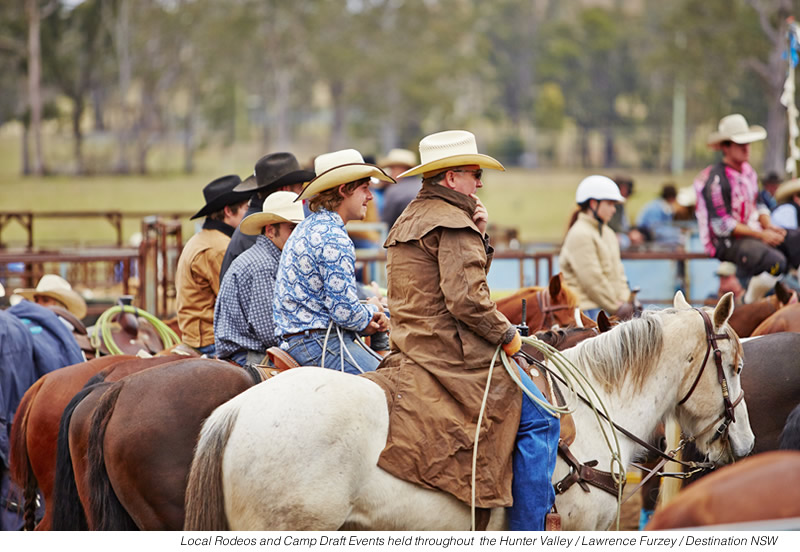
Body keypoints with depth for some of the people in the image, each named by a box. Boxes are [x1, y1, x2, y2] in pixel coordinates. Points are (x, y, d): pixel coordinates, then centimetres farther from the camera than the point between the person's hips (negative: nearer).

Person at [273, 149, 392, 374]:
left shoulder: (309, 227, 18)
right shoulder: (333, 239, -16)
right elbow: (346, 311, -19)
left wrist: (364, 324, 11)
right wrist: (372, 310, 3)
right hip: (321, 346, -10)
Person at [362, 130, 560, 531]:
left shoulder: (408, 221, 18)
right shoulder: (453, 224, -15)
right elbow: (466, 298, -23)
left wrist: (477, 236, 10)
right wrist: (507, 335, -11)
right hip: (454, 357, -11)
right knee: (538, 418, -8)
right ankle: (528, 530, -10)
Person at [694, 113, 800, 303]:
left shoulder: (748, 171, 11)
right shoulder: (715, 179, -16)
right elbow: (721, 225, -19)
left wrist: (769, 226, -3)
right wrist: (761, 235, -18)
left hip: (753, 232, 9)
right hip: (727, 242, -9)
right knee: (775, 262, -31)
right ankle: (749, 304, -11)